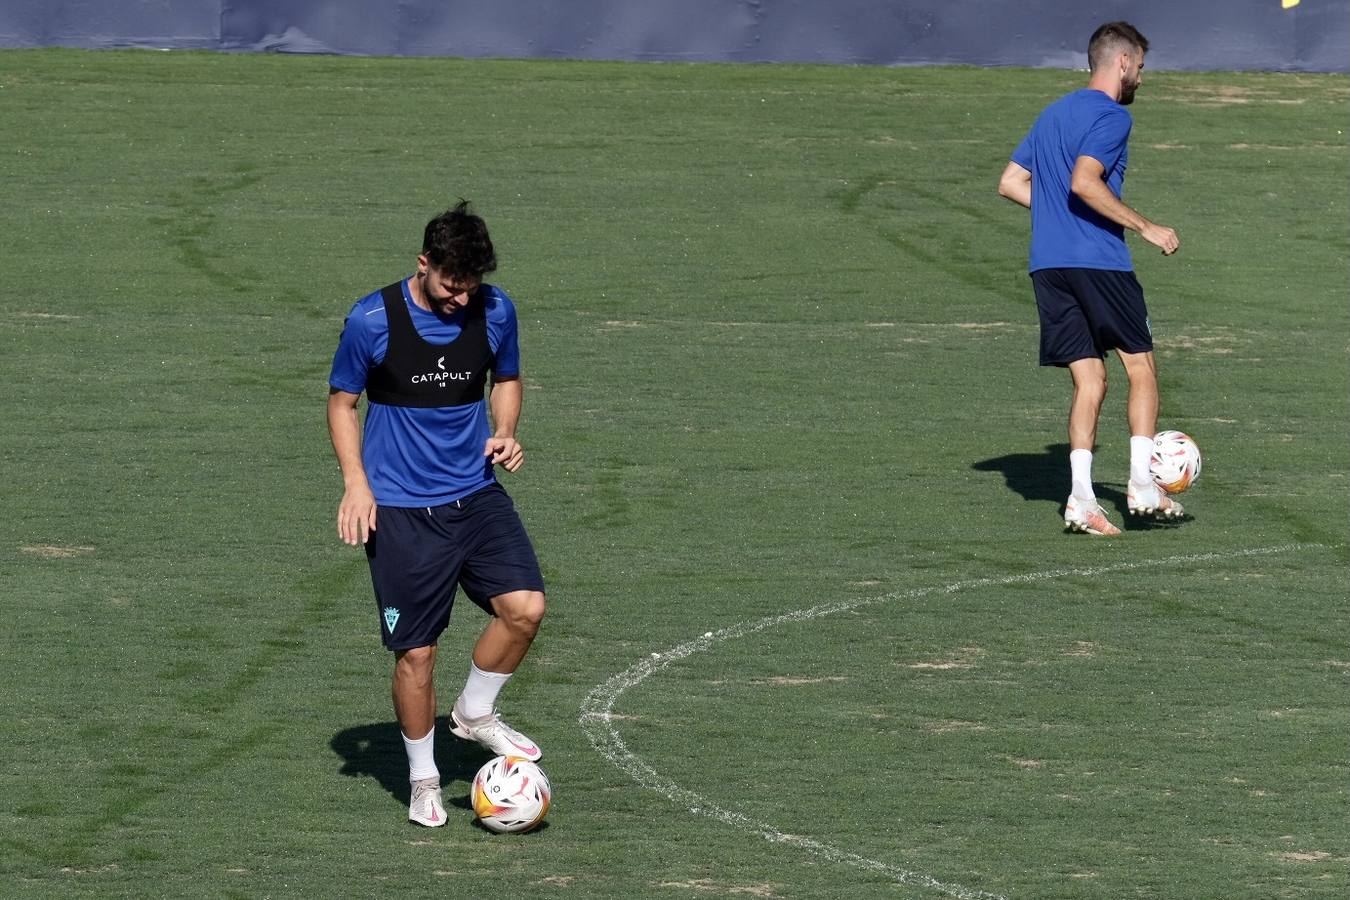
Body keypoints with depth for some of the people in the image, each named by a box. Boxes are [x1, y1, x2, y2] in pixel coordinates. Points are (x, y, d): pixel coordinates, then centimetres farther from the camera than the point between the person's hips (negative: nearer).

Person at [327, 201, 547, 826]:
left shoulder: (494, 311, -1)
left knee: (525, 607, -15)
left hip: (476, 494, 3)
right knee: (416, 652, -2)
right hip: (401, 510, -3)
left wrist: (505, 433, -3)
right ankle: (423, 781, 18)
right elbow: (341, 400, 1)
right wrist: (355, 481, -10)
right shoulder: (372, 321, -11)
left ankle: (475, 714, 13)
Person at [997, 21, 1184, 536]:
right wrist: (1145, 228, -16)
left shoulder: (1052, 114, 20)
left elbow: (1010, 183, 21)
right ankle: (1142, 487, 1)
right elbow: (1083, 181, -21)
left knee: (1089, 382, 7)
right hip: (1098, 261, -7)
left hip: (1048, 266, 7)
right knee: (1141, 370, 6)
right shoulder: (1111, 115, -6)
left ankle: (1081, 498, -5)